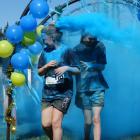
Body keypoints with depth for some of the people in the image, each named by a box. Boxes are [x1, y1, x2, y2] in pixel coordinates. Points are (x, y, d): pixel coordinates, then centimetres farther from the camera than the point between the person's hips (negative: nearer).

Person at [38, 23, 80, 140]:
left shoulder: (66, 51, -4)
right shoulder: (45, 52, 9)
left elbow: (77, 70, -1)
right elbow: (40, 72, 13)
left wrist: (67, 68, -20)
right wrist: (47, 66, -6)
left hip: (63, 93, -5)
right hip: (47, 93, 5)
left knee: (56, 123, -10)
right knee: (46, 124, 1)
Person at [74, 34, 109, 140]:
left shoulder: (99, 46, 1)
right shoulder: (78, 49, 0)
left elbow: (102, 66, 0)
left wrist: (91, 65, -17)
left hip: (97, 87, 0)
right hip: (83, 88, 0)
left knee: (96, 119, -11)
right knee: (88, 121, 3)